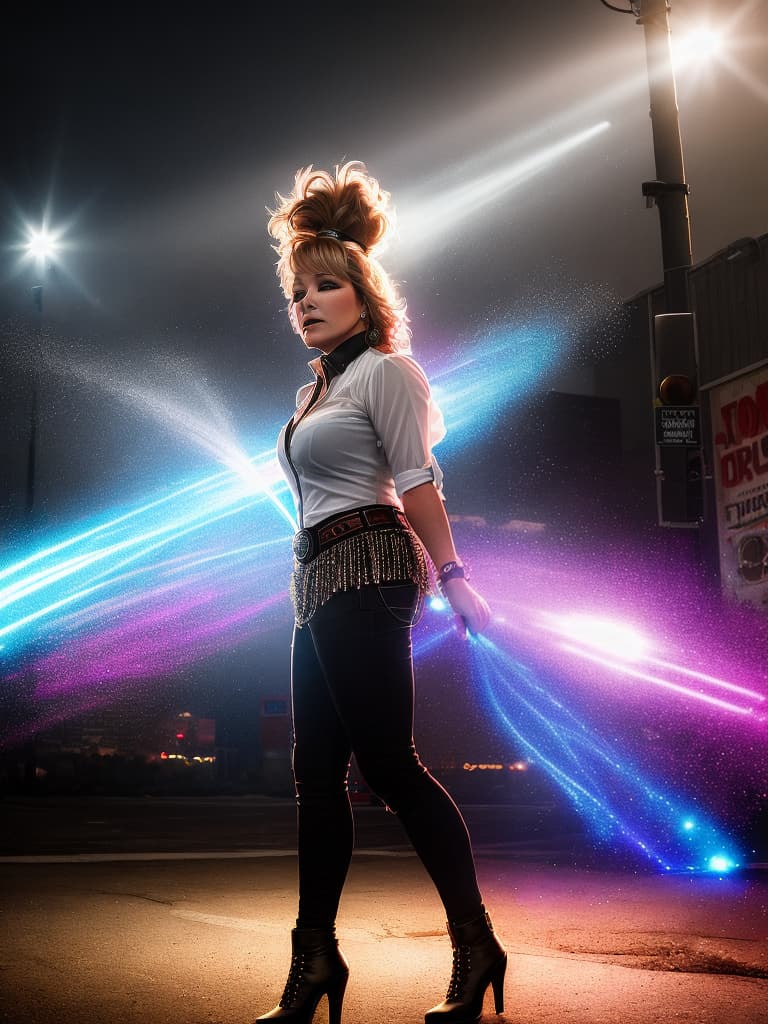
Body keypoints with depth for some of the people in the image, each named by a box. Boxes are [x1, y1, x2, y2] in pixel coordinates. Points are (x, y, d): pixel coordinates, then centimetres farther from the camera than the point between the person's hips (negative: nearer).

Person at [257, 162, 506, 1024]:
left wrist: (451, 576, -13)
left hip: (366, 572, -9)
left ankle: (476, 947, -3)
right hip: (319, 582, 9)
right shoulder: (316, 391, 22)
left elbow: (417, 481, -10)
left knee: (388, 763, -12)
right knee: (317, 774, 6)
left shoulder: (385, 368, -2)